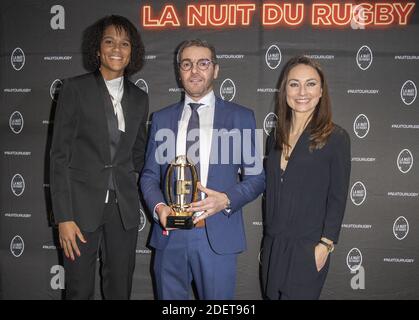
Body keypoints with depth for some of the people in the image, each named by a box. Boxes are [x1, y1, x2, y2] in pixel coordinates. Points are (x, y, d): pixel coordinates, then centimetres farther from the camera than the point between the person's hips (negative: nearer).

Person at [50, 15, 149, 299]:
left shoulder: (139, 98, 8)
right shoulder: (76, 88, -3)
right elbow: (60, 155, -6)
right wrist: (64, 217, -11)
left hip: (124, 208, 3)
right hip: (82, 205, -3)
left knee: (120, 289, 12)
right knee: (80, 291, 6)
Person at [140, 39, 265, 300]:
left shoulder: (240, 117, 2)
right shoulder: (162, 118, 9)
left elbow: (256, 176, 2)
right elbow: (149, 175, 10)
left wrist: (226, 200, -15)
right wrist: (159, 207, -10)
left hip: (218, 237, -2)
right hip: (170, 235, 2)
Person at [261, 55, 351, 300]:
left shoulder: (336, 137, -8)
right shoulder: (275, 139, 8)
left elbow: (337, 199, -8)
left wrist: (326, 245, -12)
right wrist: (269, 239, 9)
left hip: (308, 248, -5)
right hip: (272, 244, 5)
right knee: (272, 295, 13)